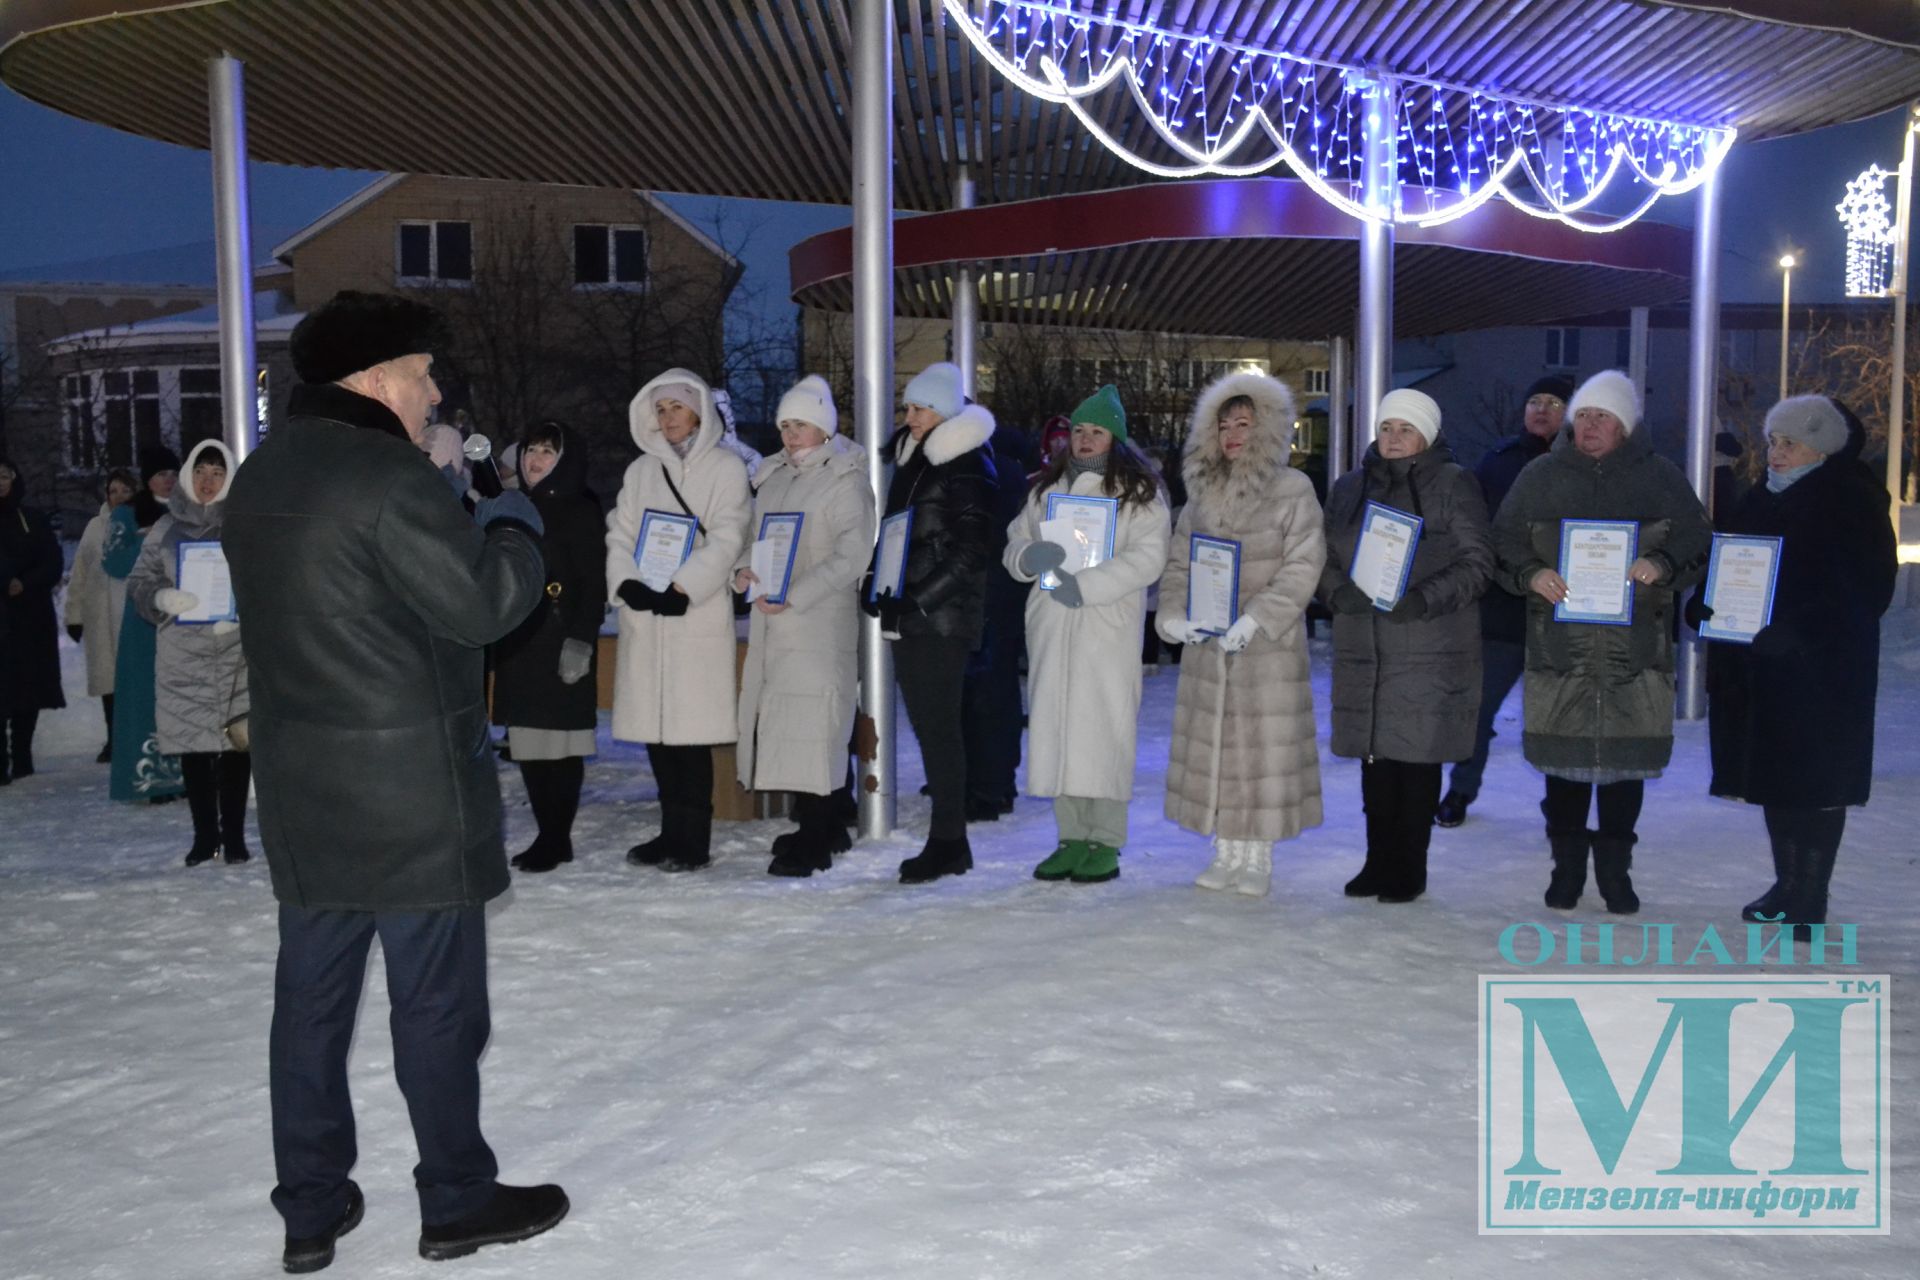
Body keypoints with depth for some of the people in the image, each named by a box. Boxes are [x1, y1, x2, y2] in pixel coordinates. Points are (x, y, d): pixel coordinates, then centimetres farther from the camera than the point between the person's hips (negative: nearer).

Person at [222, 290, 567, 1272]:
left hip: (300, 783, 9)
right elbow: (483, 604, -16)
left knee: (310, 992, 13)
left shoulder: (260, 476, 11)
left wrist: (464, 529, 11)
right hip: (411, 786, -8)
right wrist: (514, 529, 3)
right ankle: (457, 1200, 18)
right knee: (436, 996, 4)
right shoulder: (388, 476, -18)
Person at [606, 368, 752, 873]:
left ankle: (692, 840, 1)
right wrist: (626, 582, -7)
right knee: (654, 727, 5)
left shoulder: (726, 467, 4)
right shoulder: (641, 470, 18)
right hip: (643, 615, 5)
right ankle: (672, 831, 15)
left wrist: (682, 588, -16)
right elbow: (620, 534, 11)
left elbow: (725, 540, -6)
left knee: (691, 728, -7)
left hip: (698, 614, -5)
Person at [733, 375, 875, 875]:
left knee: (814, 725, -8)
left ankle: (815, 841, -1)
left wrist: (793, 595, -20)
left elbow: (851, 556, -14)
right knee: (782, 720, 9)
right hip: (770, 621, 7)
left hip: (820, 622, -7)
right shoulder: (774, 476, 16)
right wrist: (743, 568, -1)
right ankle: (827, 828, 20)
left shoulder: (845, 479, -6)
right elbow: (755, 534, 22)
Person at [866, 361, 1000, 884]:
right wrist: (876, 586, 9)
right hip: (906, 615, 8)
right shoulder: (910, 461, 17)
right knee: (925, 723, 10)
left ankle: (947, 843, 3)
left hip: (942, 617, -8)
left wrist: (913, 602, -18)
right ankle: (948, 841, 18)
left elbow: (969, 553, -15)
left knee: (938, 725, -5)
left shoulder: (968, 468, -9)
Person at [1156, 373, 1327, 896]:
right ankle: (1225, 853, 17)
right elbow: (1177, 562, 12)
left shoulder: (1293, 490, -4)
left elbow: (1302, 567, -10)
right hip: (1207, 645, 4)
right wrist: (1174, 615, -5)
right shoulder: (1202, 492, 11)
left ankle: (1258, 858, 12)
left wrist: (1253, 620, -19)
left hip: (1270, 644, -4)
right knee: (1212, 746, 6)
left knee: (1265, 745, -1)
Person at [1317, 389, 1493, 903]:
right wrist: (1338, 592, -6)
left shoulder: (1453, 484, -1)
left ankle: (1409, 868, 12)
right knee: (1375, 755, 8)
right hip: (1363, 647, 4)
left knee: (1418, 755, 0)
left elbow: (1477, 561, -5)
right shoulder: (1350, 486, 13)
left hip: (1430, 651, -4)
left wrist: (1426, 599, -17)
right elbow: (1326, 555, 15)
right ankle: (1379, 861, 20)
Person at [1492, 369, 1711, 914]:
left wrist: (1661, 566, -12)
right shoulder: (1540, 476, 9)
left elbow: (1697, 543, 8)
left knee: (1626, 761, 4)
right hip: (1560, 643, 0)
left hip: (1635, 647, 0)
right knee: (1563, 760, 4)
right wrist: (1531, 573, -11)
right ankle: (1567, 865, 18)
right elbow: (1503, 540, 9)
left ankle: (1615, 869, 18)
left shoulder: (1660, 478, 8)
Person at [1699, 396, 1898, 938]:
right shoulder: (1763, 500, 13)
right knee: (1775, 776, 14)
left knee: (1814, 780, -2)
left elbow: (1862, 588, -16)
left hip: (1822, 669, -7)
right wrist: (1705, 606, -2)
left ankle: (1808, 899, 7)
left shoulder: (1852, 501, -9)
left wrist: (1796, 630, -25)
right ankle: (1789, 884, 27)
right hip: (1760, 668, 7)